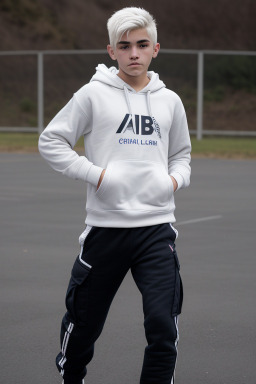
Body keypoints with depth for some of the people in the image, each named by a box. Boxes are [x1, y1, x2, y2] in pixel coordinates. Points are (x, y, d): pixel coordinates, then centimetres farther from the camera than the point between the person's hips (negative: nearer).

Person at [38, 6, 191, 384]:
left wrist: (176, 179, 3)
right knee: (84, 322, 10)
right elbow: (50, 141, 1)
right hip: (105, 225, -2)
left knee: (163, 325, -10)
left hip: (157, 227, 2)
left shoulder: (170, 101, 10)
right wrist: (95, 174, -9)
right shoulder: (94, 94, -1)